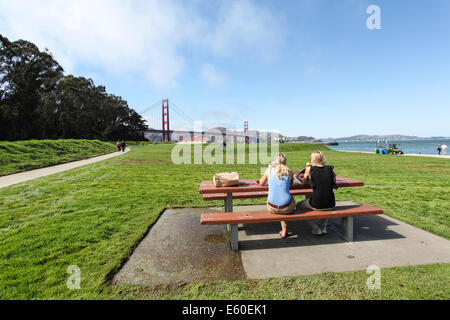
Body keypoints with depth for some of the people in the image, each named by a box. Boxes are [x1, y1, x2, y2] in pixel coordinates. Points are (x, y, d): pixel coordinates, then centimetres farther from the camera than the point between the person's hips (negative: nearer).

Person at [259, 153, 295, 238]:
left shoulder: (269, 170, -2)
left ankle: (284, 230, 43)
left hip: (272, 208, 1)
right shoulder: (289, 171, 0)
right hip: (286, 207, -1)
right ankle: (284, 231, 41)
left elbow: (261, 184, 15)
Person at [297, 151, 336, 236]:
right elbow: (334, 183, 16)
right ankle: (324, 227, 32)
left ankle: (316, 228, 19)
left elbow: (304, 182, 10)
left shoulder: (310, 168, -5)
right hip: (331, 205, 4)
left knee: (299, 206, 24)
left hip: (316, 204, -4)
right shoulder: (331, 168, 2)